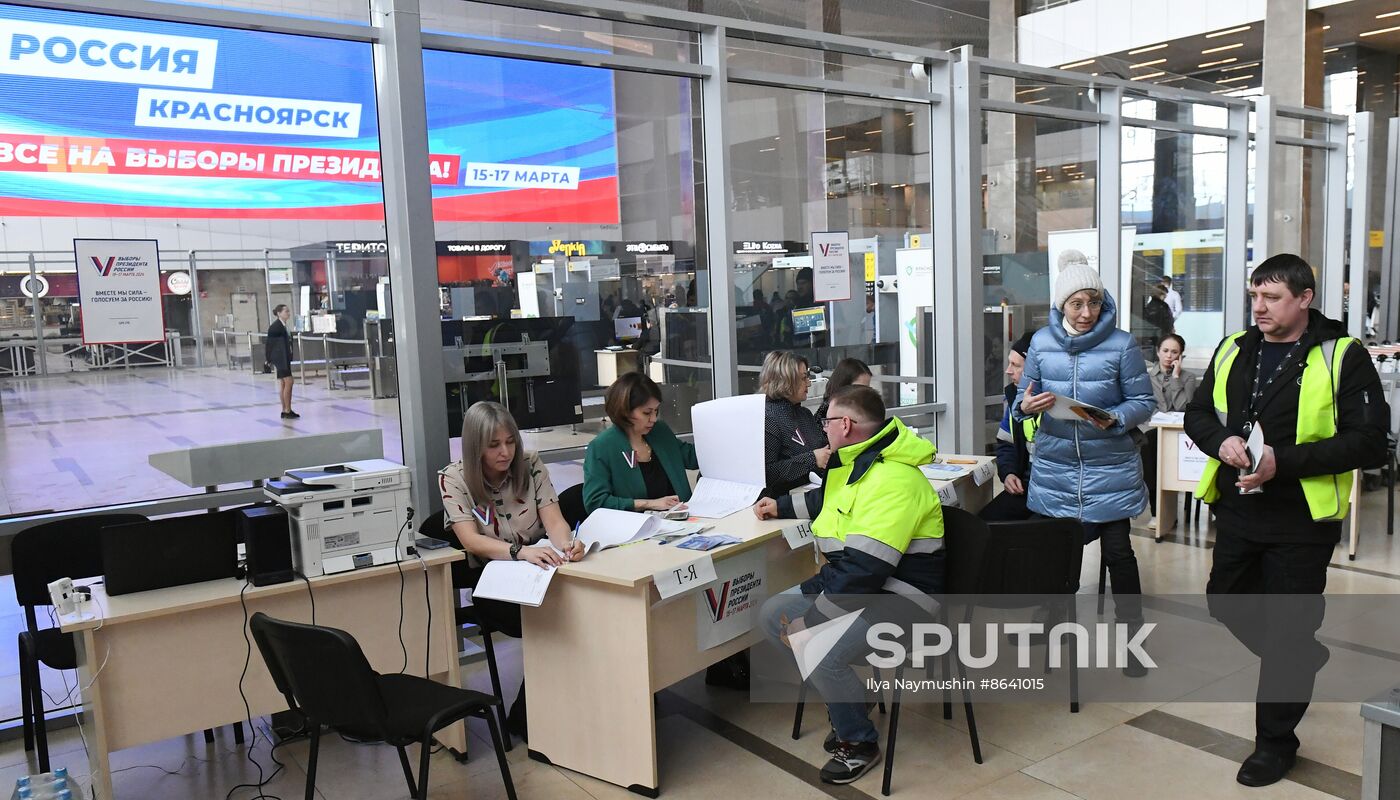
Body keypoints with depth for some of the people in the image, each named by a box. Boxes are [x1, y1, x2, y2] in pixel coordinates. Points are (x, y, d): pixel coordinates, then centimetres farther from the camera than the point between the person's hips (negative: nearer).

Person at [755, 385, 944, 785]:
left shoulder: (892, 481, -27)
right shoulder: (856, 462, 7)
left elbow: (864, 569, -31)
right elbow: (829, 499, 33)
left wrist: (810, 621, -26)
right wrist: (781, 506, 33)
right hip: (845, 580, 11)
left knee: (821, 653, -30)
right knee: (772, 615, 4)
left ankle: (860, 742, -2)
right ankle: (846, 699, 16)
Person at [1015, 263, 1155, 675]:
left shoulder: (1121, 344, -6)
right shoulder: (1041, 341, 1)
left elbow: (1144, 403, -5)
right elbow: (1024, 396, 8)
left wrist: (1115, 419, -24)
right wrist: (1025, 405, -15)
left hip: (1110, 470, -2)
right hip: (1054, 467, 3)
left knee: (1118, 551, 2)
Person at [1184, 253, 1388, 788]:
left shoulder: (1343, 356, -11)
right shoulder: (1233, 350, 5)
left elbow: (1369, 441, -15)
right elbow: (1197, 413, 11)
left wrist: (1283, 461, -25)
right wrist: (1222, 441, -12)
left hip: (1301, 521, -5)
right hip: (1237, 510, 6)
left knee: (1287, 632, 5)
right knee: (1227, 604, 20)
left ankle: (1276, 741, 23)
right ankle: (1300, 660, 47)